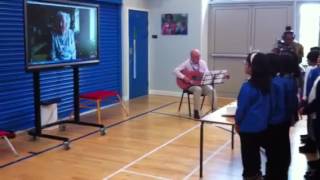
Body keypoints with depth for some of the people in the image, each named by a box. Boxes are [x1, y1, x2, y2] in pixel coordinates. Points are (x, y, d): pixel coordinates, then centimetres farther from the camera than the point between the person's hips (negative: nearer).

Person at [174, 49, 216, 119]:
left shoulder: (203, 63, 8)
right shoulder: (187, 63, -5)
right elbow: (176, 70, -13)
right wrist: (184, 77, -25)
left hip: (202, 84, 4)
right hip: (190, 85, -4)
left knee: (211, 90, -24)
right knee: (198, 89, -36)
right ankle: (196, 112, -26)